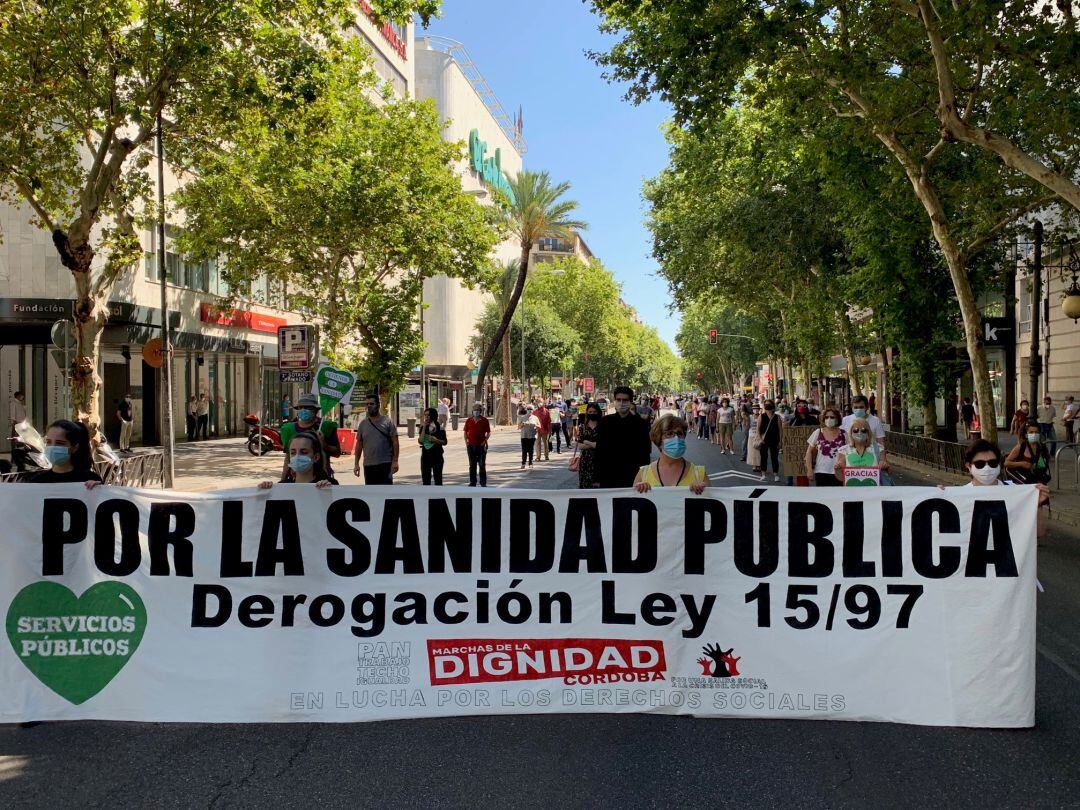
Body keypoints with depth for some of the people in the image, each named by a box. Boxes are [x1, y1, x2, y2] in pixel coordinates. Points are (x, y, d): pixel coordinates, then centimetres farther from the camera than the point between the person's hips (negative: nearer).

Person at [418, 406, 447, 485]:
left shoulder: (440, 427, -2)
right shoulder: (423, 427, 4)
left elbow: (444, 442, 0)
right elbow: (420, 441, -8)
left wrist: (436, 440, -17)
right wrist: (424, 428, -11)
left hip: (437, 455, -2)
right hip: (426, 454, 2)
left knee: (438, 477, 2)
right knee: (425, 478, 4)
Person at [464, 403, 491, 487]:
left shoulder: (484, 420, -1)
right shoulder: (469, 420, 7)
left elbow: (488, 433, 1)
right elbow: (465, 432, 12)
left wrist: (485, 441, -11)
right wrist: (466, 442, 1)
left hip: (481, 445, -3)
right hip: (471, 445, 3)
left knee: (482, 465, 0)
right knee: (472, 465, 10)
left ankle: (483, 482, 7)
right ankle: (472, 482, 17)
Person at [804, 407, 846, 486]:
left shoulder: (843, 434, 2)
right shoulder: (818, 433, 2)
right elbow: (809, 452, 6)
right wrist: (809, 469, -2)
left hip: (838, 473, 0)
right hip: (821, 472, 0)